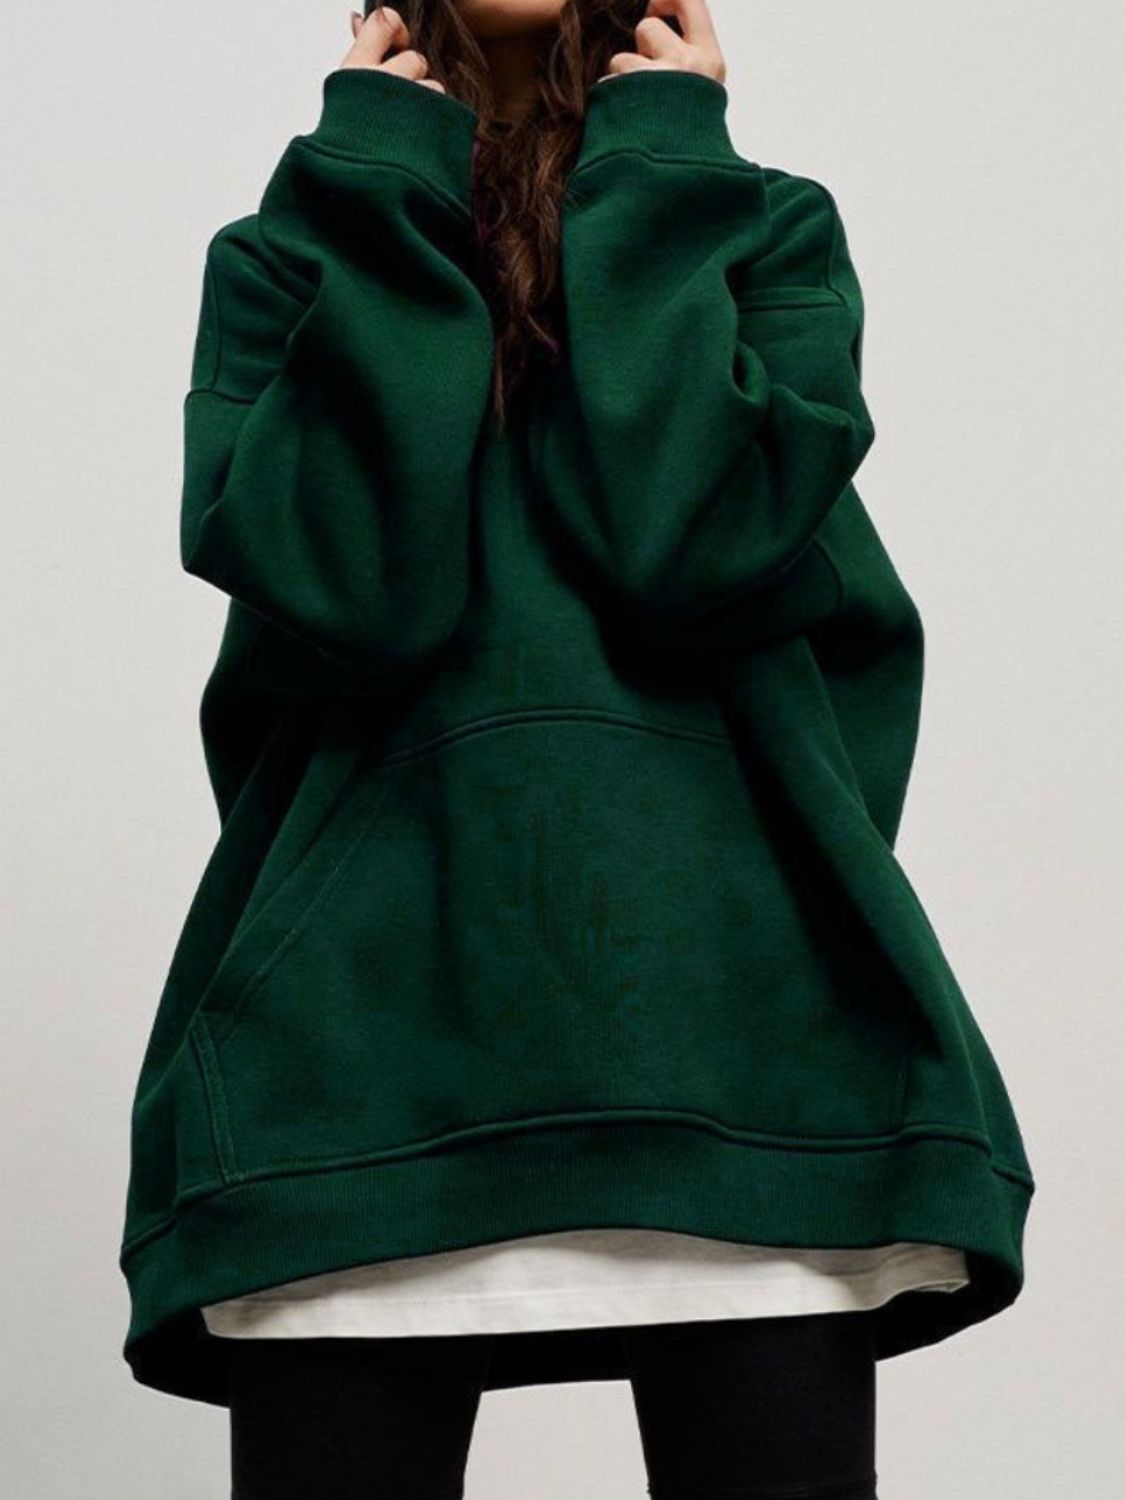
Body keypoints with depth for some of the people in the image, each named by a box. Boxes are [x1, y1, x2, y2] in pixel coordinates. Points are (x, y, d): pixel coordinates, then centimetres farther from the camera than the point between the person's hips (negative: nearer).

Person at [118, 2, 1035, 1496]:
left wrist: (654, 177, 3)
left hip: (736, 979, 0)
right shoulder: (284, 256, 14)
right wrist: (387, 194, 1)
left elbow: (689, 544, -7)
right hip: (371, 990, 0)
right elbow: (344, 585, -7)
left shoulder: (770, 229, 14)